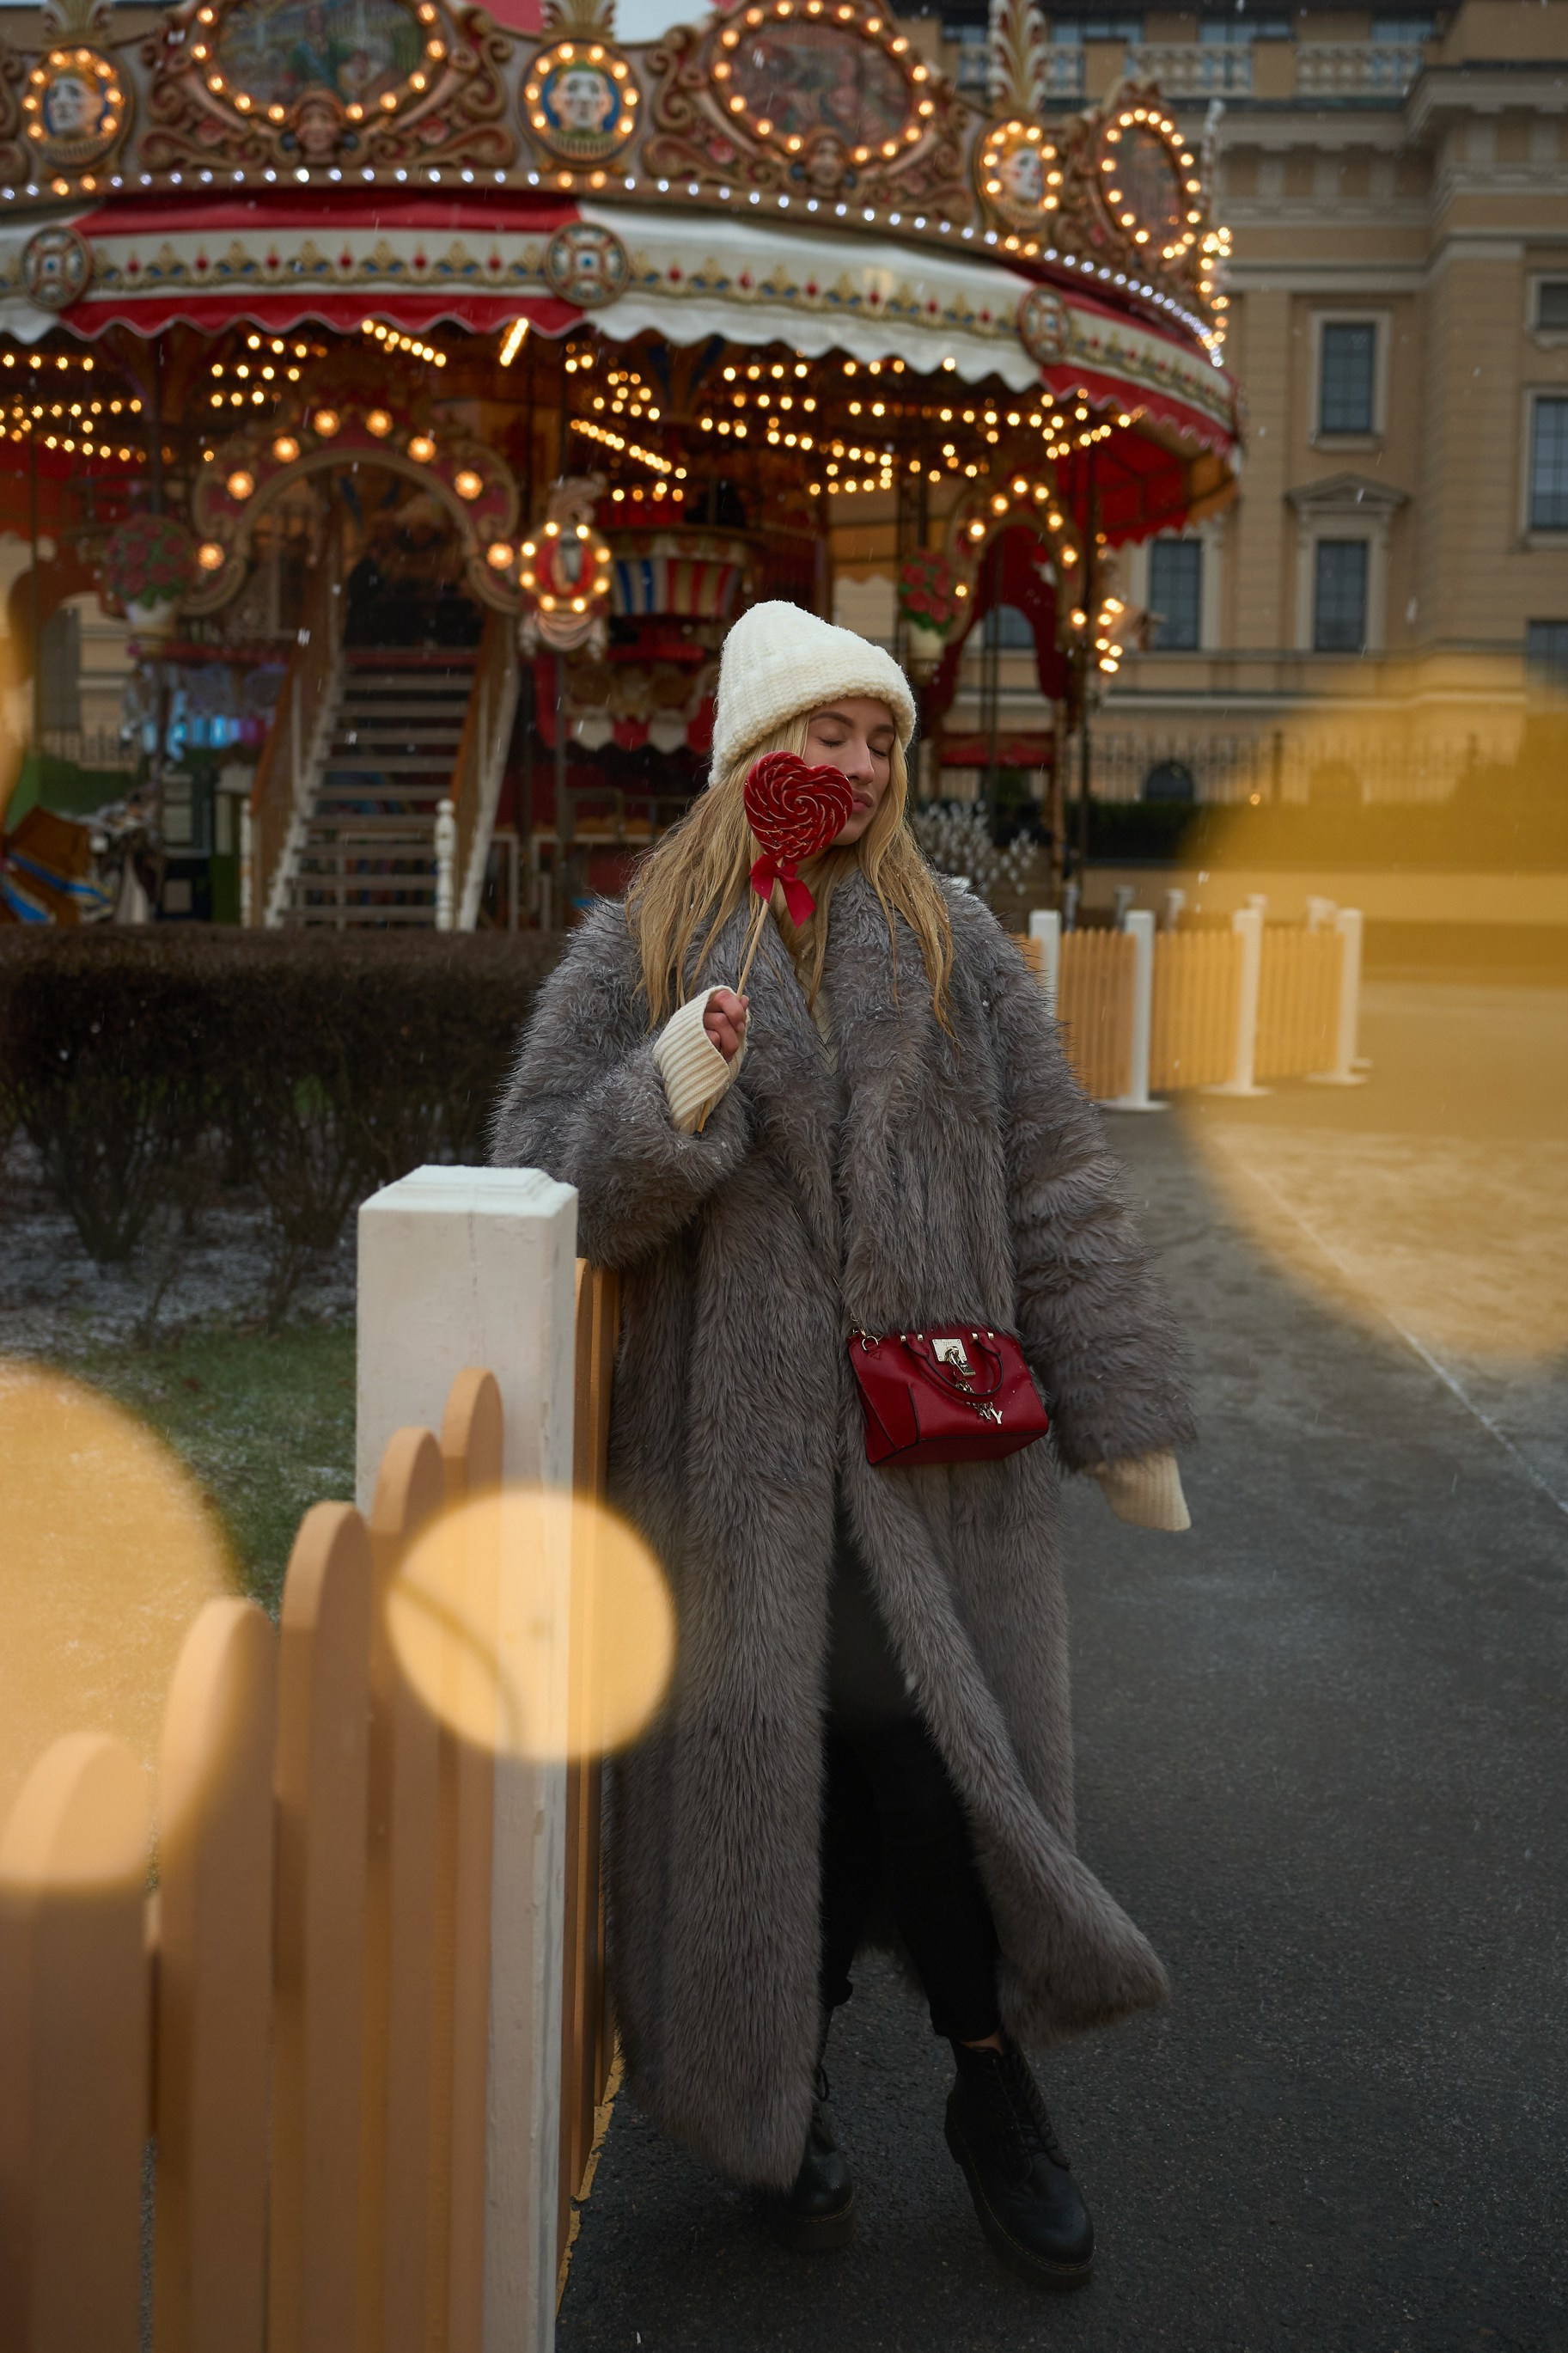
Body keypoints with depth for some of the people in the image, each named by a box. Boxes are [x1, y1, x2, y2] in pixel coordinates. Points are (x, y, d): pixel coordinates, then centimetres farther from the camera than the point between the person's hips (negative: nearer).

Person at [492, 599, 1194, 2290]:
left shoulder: (956, 945, 9)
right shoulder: (638, 951, 4)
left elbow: (1053, 1183, 8)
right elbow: (541, 1184, 1)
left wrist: (1123, 1413, 5)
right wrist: (664, 1102, -20)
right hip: (732, 1441, 0)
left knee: (940, 1756, -1)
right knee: (759, 1758, 6)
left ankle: (994, 2087, 23)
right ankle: (780, 2085, 29)